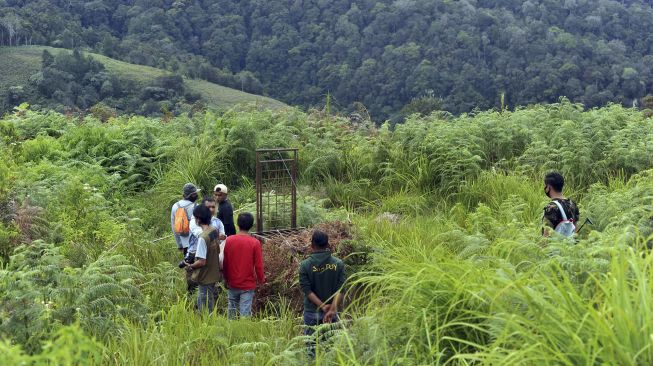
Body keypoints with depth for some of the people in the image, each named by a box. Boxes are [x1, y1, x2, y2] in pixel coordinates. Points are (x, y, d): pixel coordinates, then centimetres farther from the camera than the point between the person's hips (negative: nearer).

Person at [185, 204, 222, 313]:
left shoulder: (203, 237, -25)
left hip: (205, 278, -8)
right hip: (214, 274, 8)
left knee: (204, 309, 6)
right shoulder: (215, 231, 0)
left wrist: (190, 266, -8)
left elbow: (202, 262, -25)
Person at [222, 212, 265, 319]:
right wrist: (261, 280, 8)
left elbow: (225, 263, 0)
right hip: (248, 285, -3)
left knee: (232, 309, 20)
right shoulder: (255, 243, -14)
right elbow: (258, 265, -10)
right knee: (245, 312, 2)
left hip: (232, 283, 3)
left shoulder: (229, 240, -8)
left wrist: (226, 279, 14)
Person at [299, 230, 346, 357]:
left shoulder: (305, 265, -6)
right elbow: (340, 290, -11)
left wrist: (323, 306, -14)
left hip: (312, 312, -1)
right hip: (332, 313, 1)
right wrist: (332, 309, -17)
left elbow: (307, 291, -12)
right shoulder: (338, 264, -2)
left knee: (312, 346, 5)